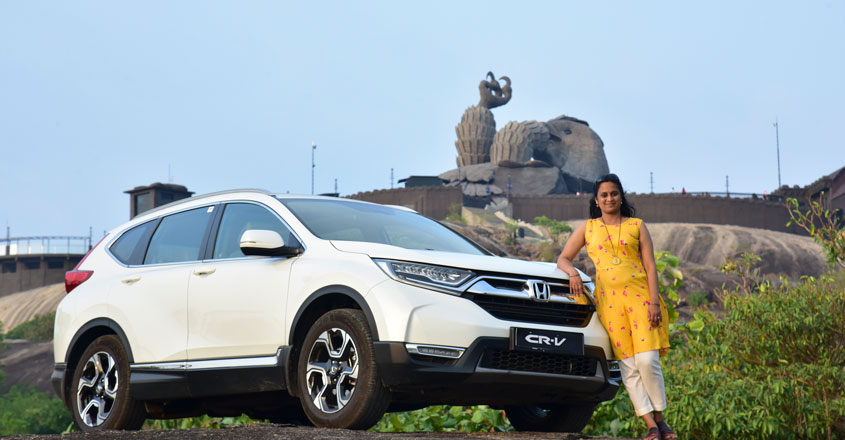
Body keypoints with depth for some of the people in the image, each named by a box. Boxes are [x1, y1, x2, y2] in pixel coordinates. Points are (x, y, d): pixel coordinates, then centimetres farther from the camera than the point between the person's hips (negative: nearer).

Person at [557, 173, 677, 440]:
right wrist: (572, 273, -9)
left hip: (639, 295, -1)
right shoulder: (588, 228, 14)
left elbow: (650, 266, 5)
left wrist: (654, 301, -6)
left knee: (647, 360, -13)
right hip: (609, 300, 1)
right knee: (628, 366, -4)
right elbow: (563, 259, 14)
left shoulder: (636, 226, 11)